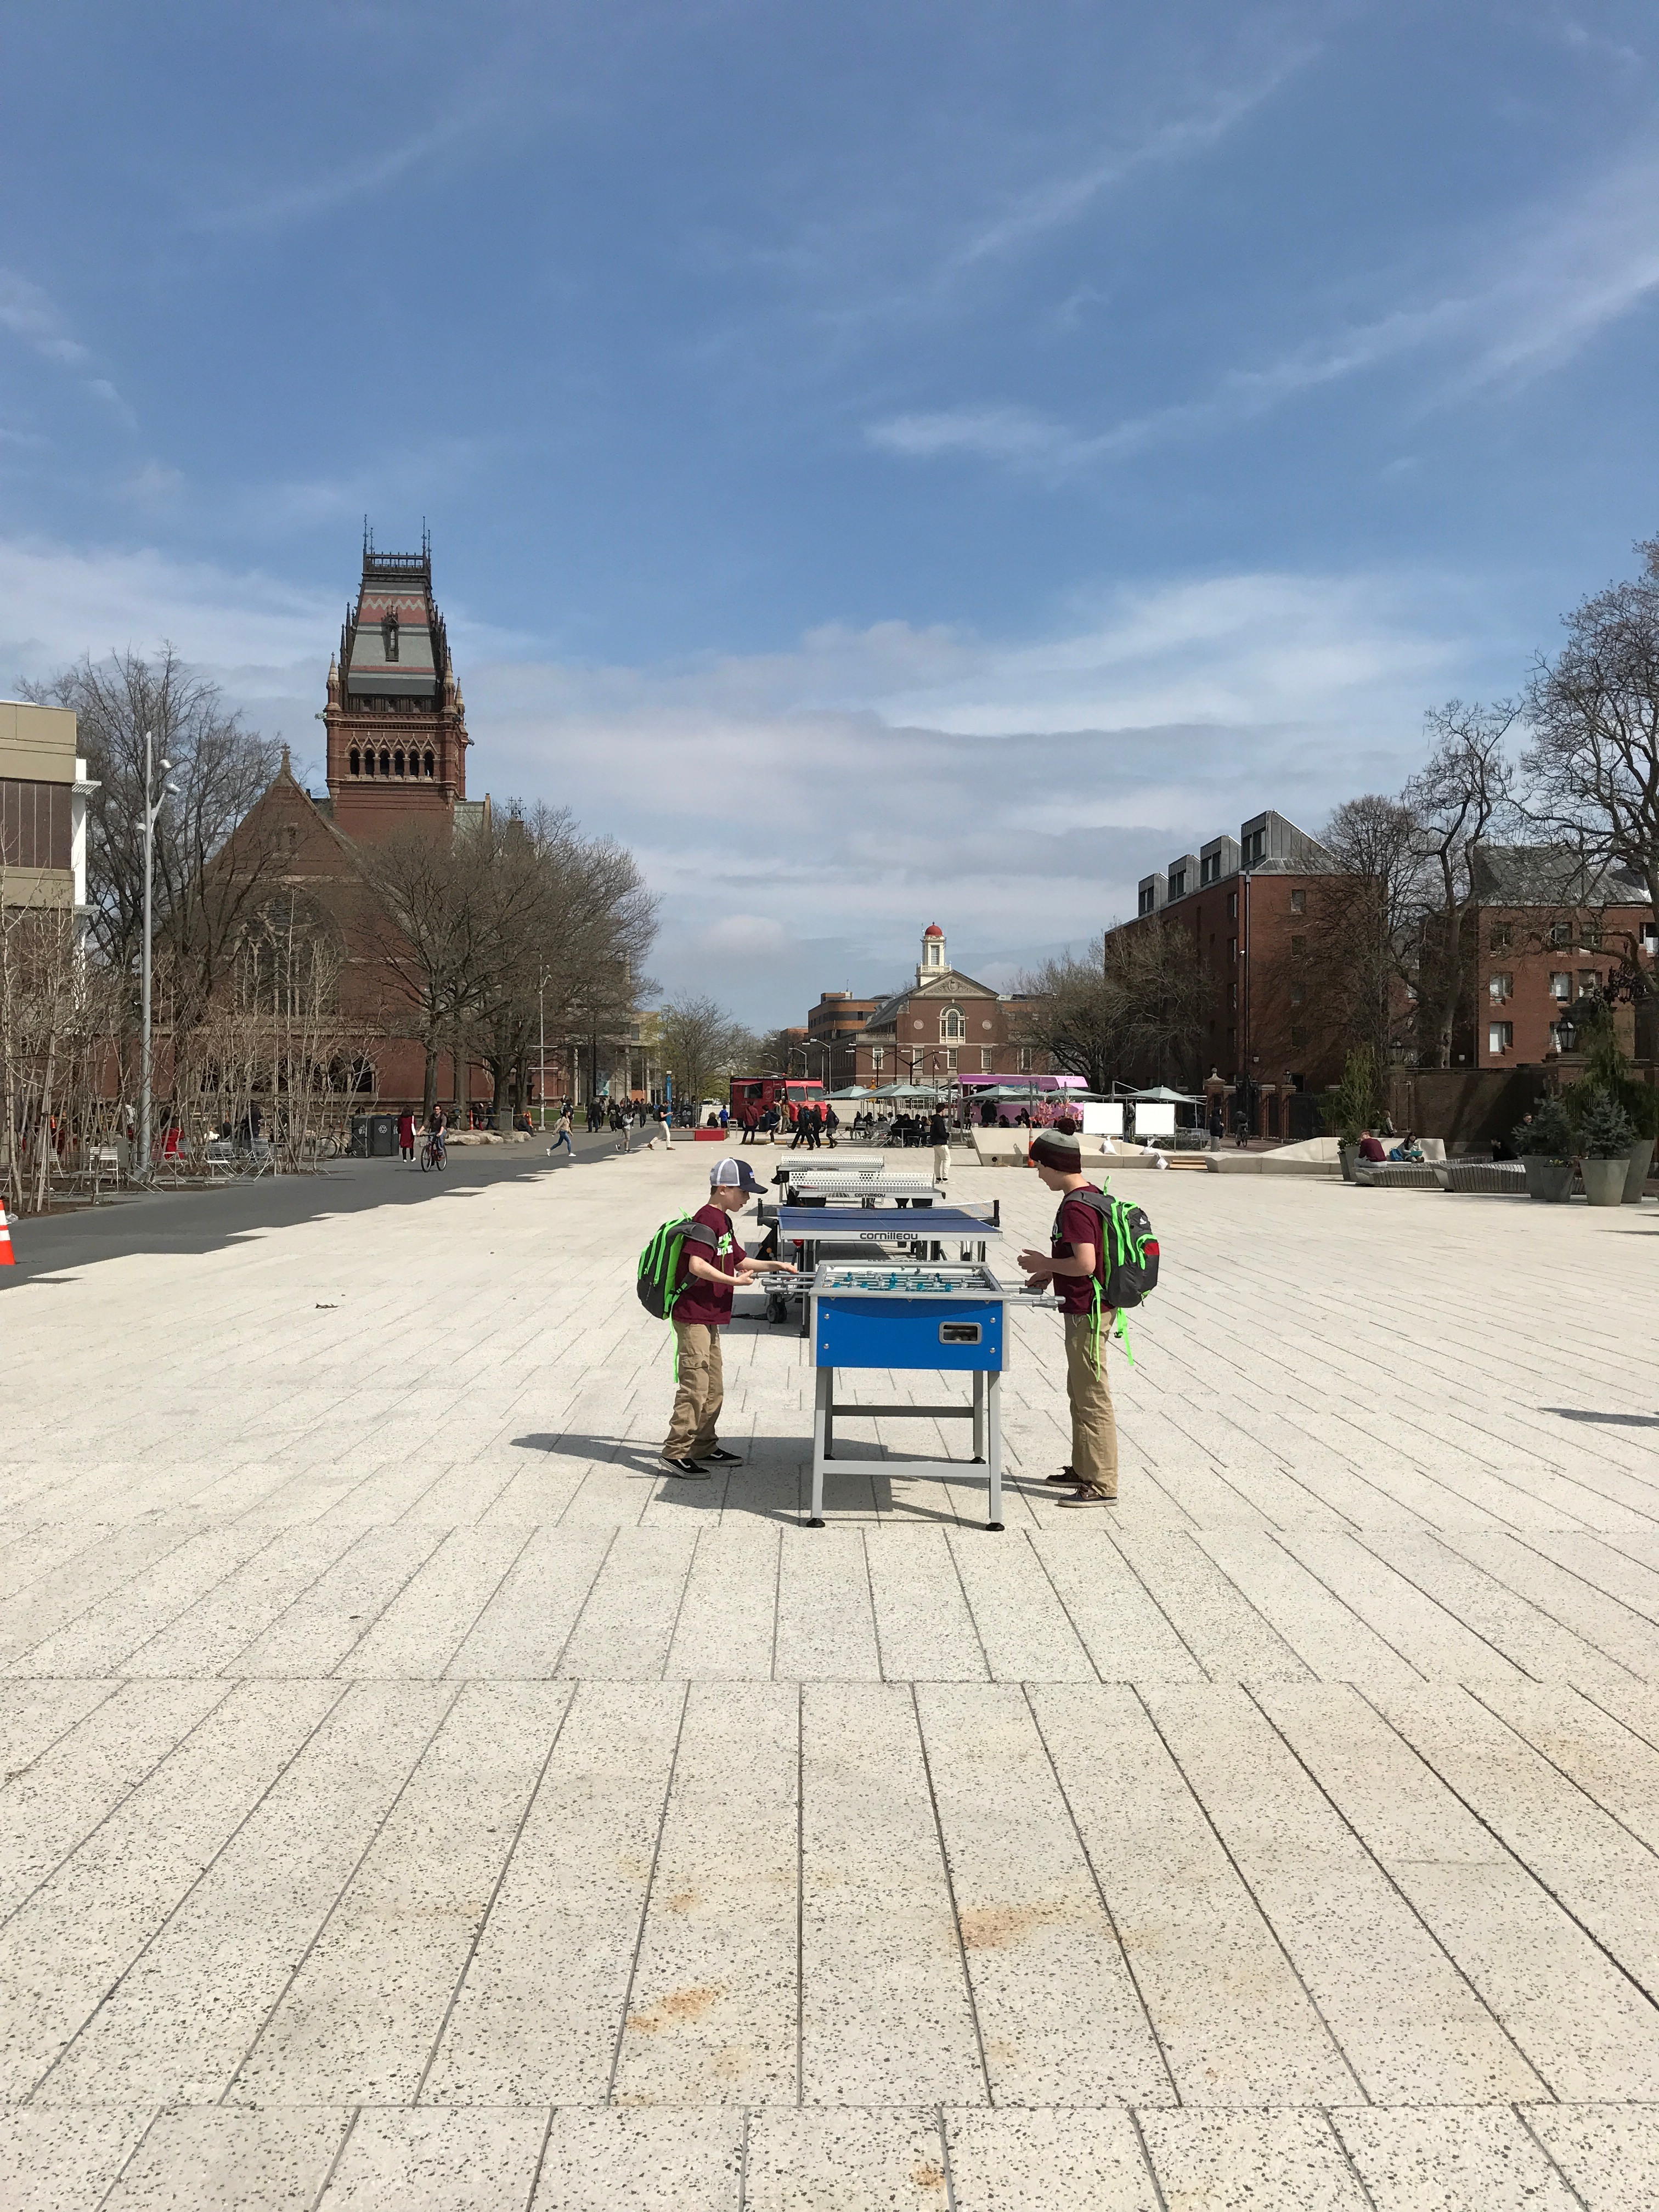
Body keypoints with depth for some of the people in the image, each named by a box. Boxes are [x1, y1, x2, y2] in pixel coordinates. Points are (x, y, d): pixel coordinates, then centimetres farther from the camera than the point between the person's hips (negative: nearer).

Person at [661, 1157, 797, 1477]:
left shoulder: (722, 1221, 16)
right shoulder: (707, 1220, -16)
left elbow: (740, 1261, 26)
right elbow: (697, 1265, -27)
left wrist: (775, 1266, 17)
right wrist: (733, 1280, -24)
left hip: (708, 1319, 11)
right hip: (693, 1317, -11)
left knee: (714, 1388, 15)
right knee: (695, 1387, -9)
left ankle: (703, 1448, 25)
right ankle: (675, 1455, -5)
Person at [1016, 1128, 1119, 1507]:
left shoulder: (1076, 1208, -22)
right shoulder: (1090, 1196, 10)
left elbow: (1085, 1264, -29)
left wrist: (1045, 1263, -14)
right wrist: (1049, 1273, 13)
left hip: (1087, 1313, -11)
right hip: (1086, 1309, 11)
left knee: (1092, 1398, -3)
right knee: (1079, 1392, 19)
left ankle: (1102, 1485, 3)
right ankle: (1083, 1469, 30)